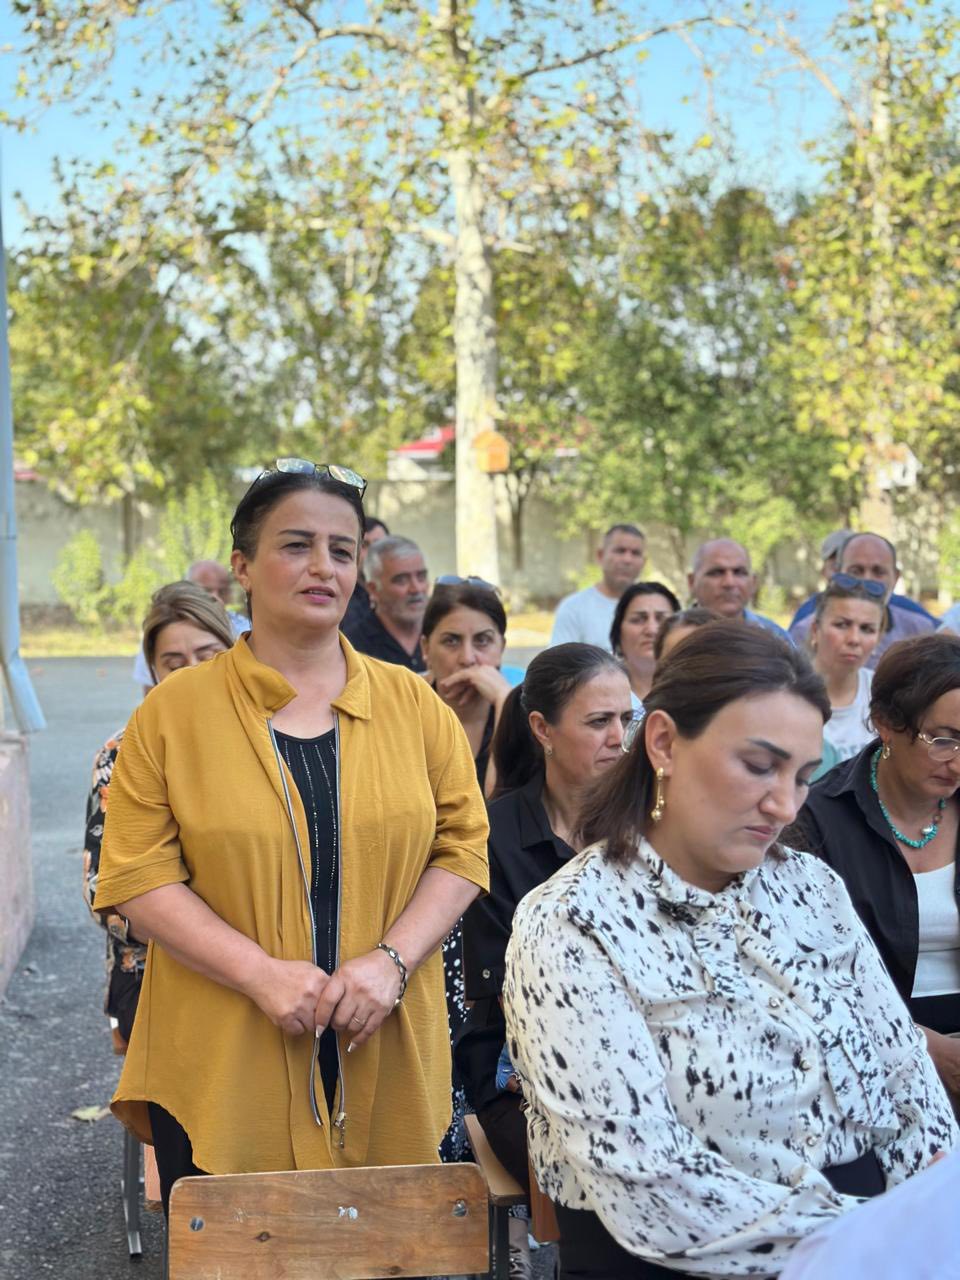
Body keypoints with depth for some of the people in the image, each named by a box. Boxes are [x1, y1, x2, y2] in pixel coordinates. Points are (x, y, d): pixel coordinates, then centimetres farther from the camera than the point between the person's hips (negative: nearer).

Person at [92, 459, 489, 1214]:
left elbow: (463, 846, 4)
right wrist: (260, 973, -16)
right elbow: (138, 875, -5)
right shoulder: (174, 712, 0)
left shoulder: (414, 705, 5)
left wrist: (391, 960, -11)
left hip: (385, 1064, 2)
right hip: (224, 1068, -1)